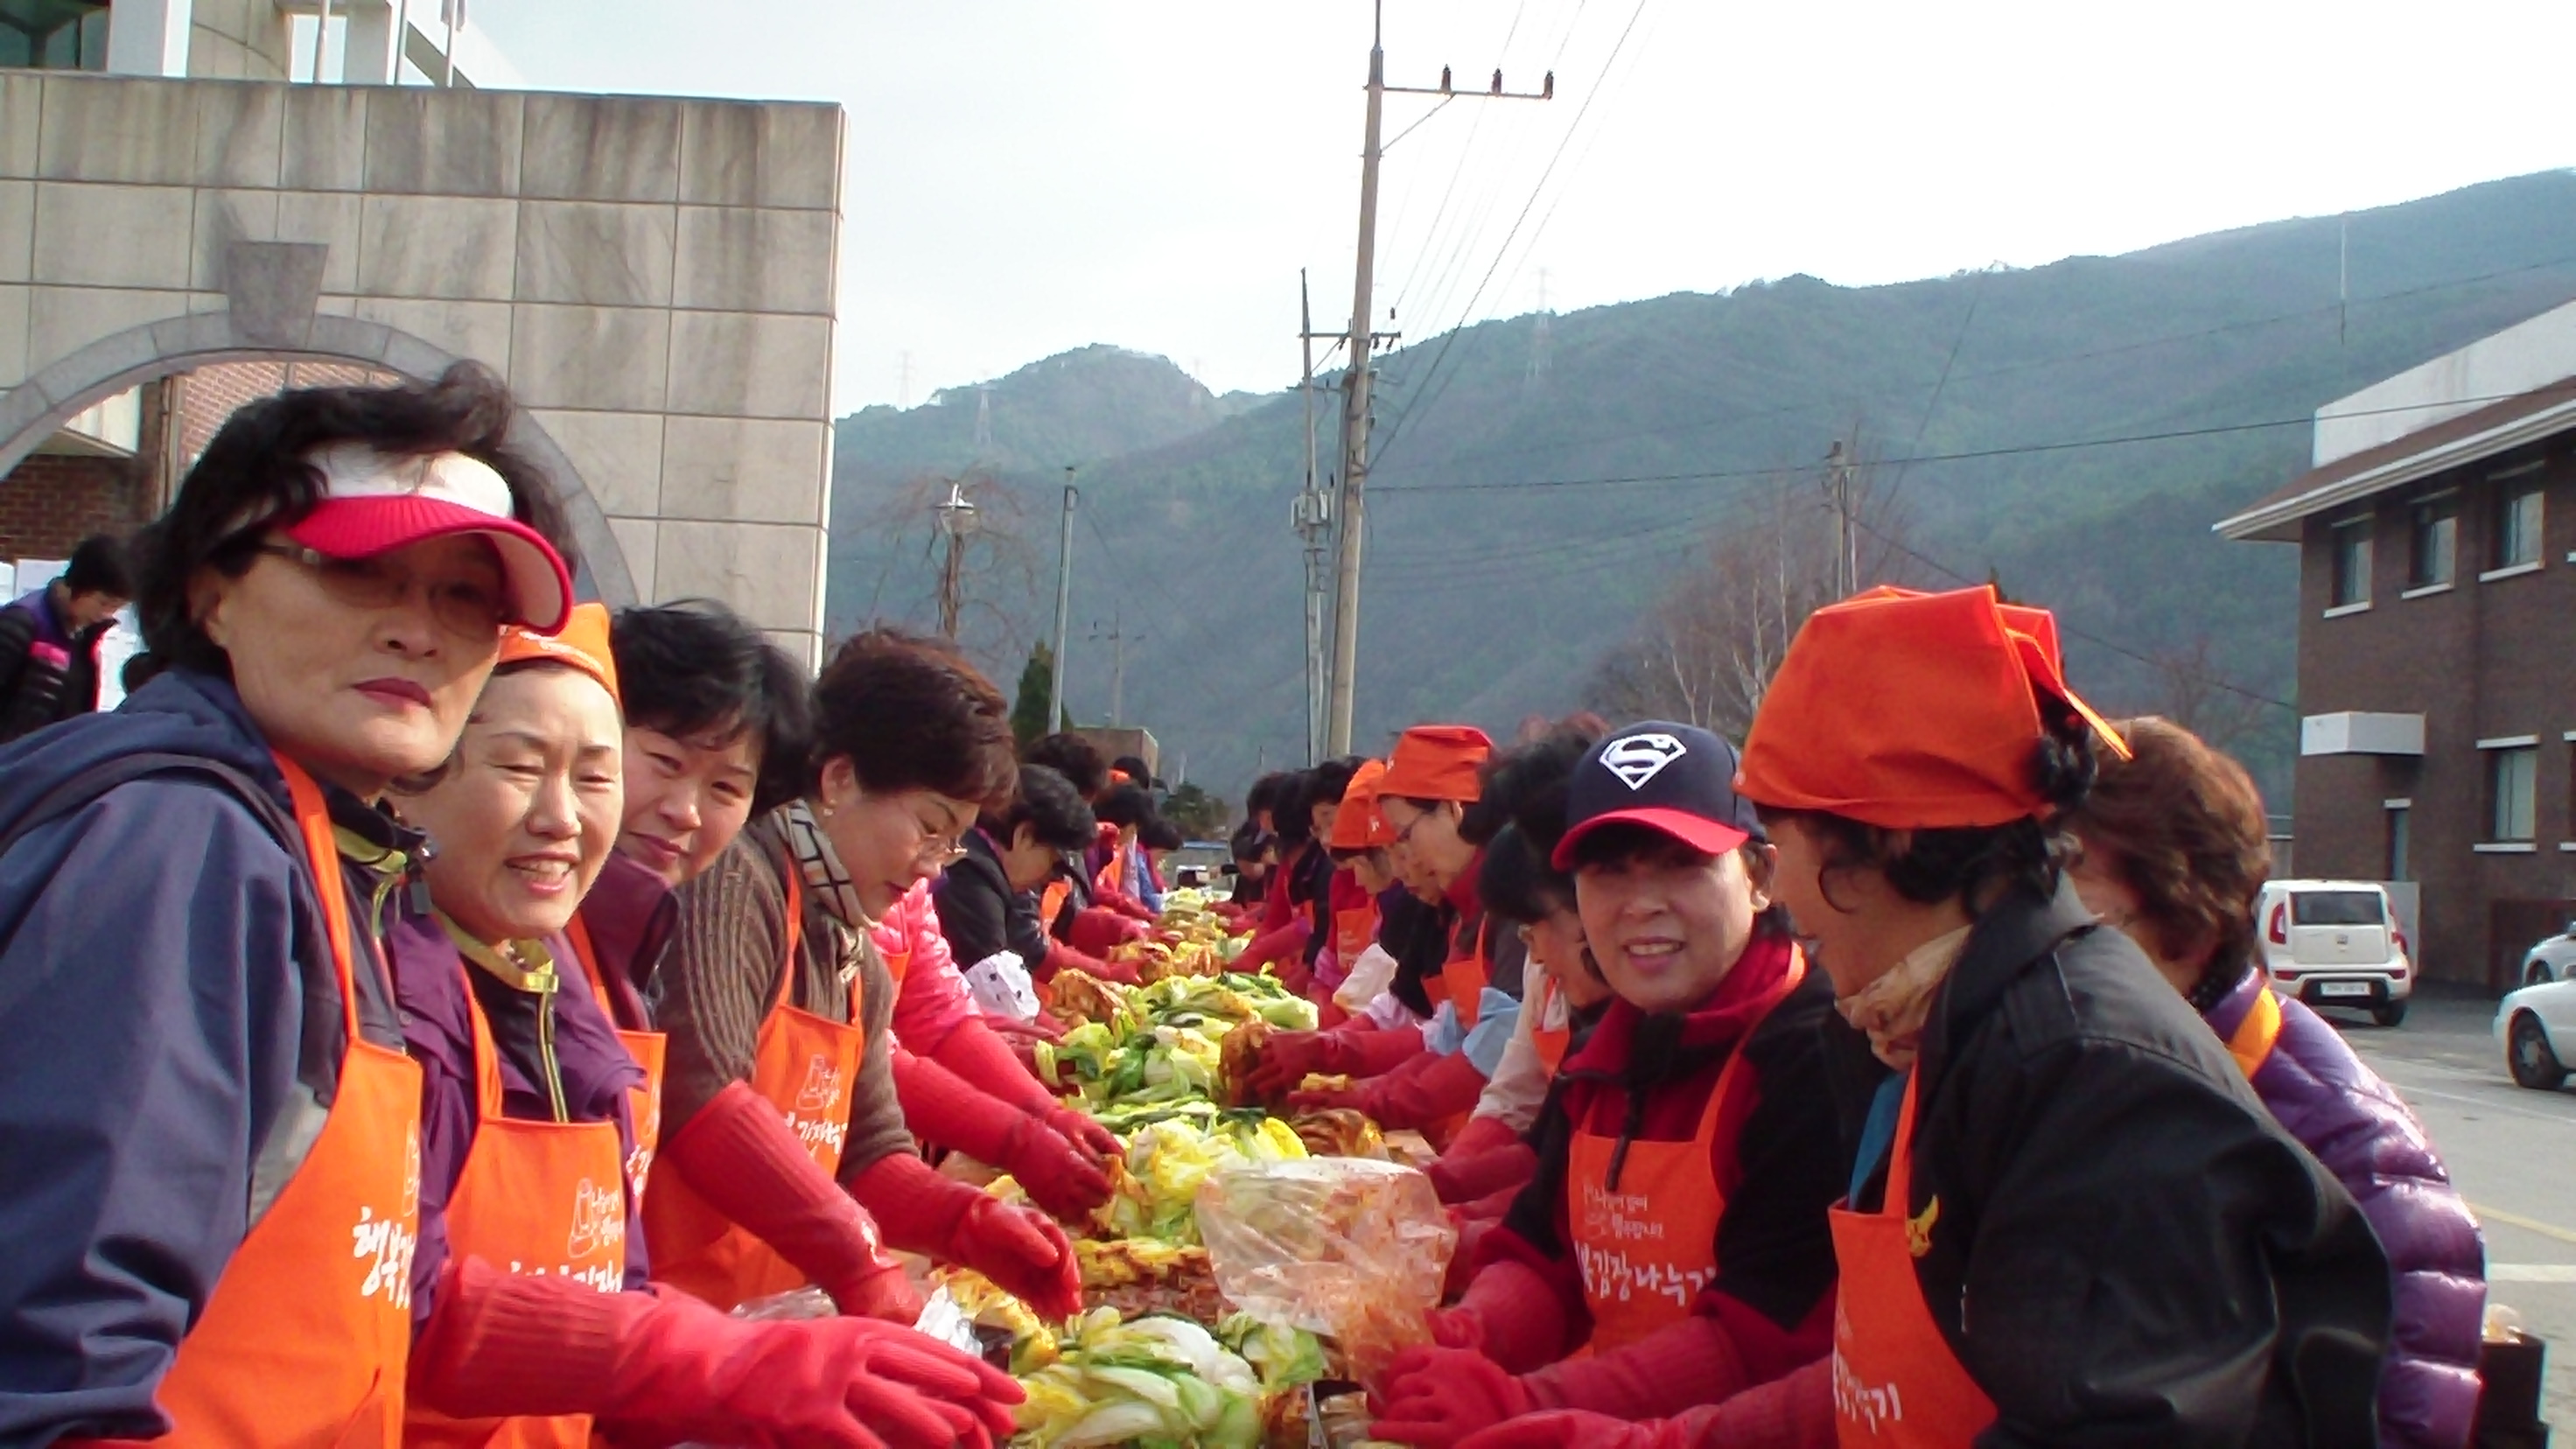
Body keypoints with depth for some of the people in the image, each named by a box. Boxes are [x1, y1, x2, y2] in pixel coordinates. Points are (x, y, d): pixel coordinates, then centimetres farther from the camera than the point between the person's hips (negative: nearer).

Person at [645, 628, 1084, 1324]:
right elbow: (701, 1096, -23)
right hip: (669, 1310, -8)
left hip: (771, 1317, 8)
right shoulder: (734, 881, -12)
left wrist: (972, 1222, -1)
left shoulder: (861, 965, 15)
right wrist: (857, 1264, -21)